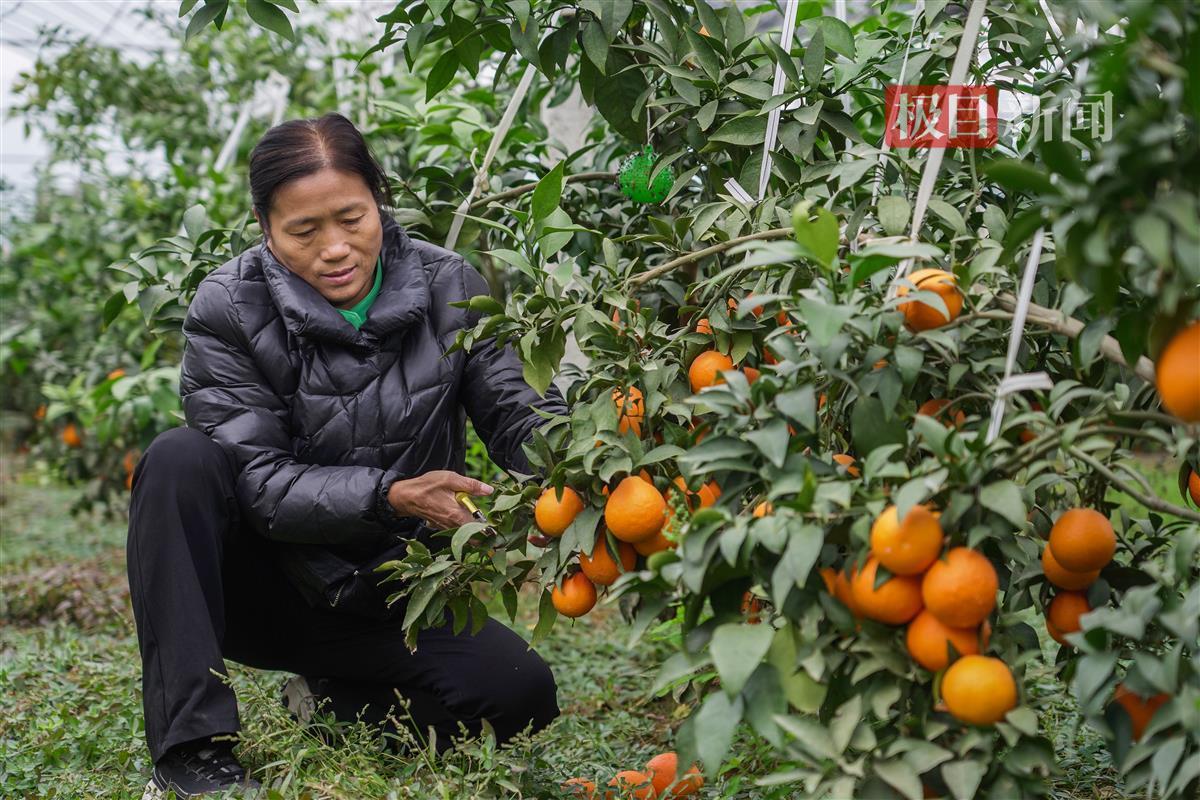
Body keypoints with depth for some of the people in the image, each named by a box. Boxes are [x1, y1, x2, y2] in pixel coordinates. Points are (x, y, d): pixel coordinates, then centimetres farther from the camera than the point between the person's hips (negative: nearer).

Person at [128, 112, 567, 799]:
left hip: (390, 598, 2)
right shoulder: (228, 310, -14)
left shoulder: (448, 288, -8)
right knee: (182, 459, -30)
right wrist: (390, 496, -37)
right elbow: (256, 481, -20)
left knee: (521, 694, -23)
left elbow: (520, 416, -9)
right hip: (263, 584, -1)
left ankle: (337, 700, 8)